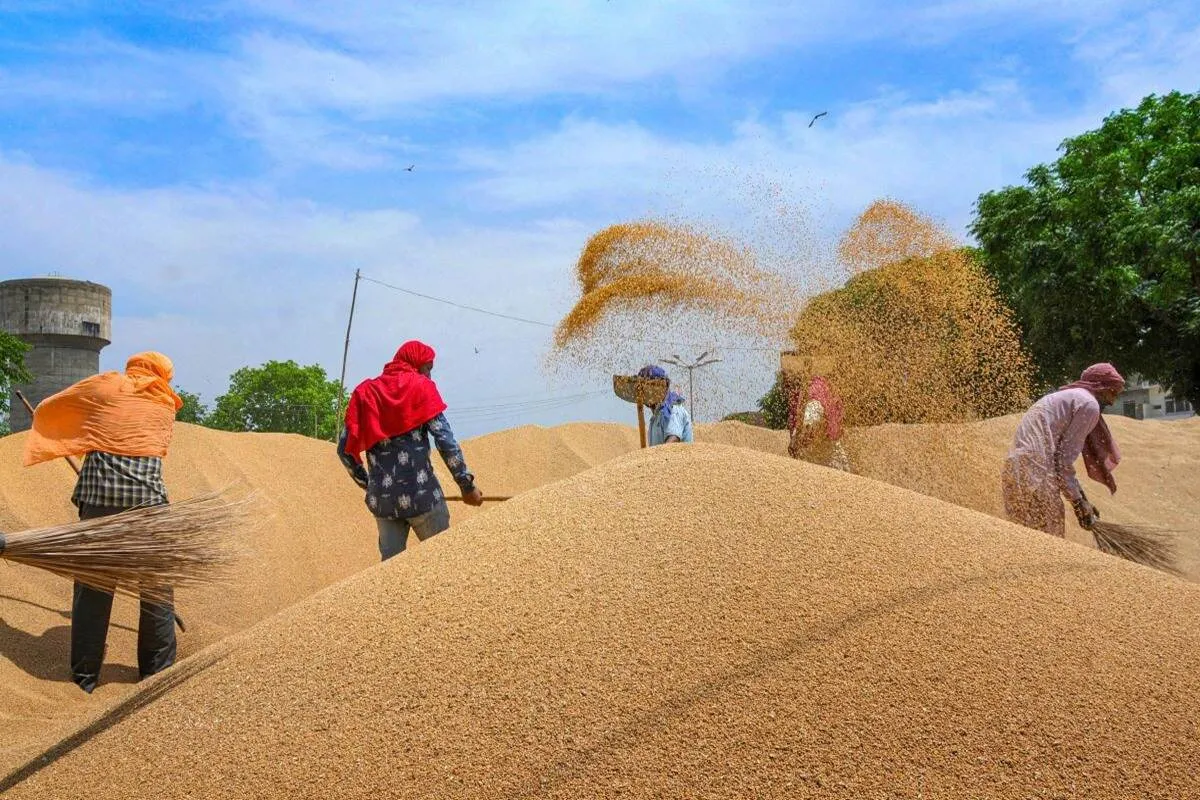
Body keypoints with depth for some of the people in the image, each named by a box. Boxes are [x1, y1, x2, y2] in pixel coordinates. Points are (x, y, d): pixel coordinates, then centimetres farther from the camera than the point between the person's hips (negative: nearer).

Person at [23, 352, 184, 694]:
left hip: (99, 488, 0)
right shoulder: (166, 404, 19)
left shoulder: (103, 385, 14)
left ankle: (84, 676, 13)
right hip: (147, 490, 1)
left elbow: (46, 410, 21)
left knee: (92, 583, 7)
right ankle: (158, 672, 15)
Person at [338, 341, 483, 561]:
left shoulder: (364, 392, 13)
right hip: (420, 493, -4)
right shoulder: (420, 386, 0)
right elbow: (445, 440, -9)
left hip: (381, 498, 4)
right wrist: (467, 485, -4)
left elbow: (345, 449, 11)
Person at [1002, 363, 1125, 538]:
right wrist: (1078, 501, -1)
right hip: (1034, 472, -10)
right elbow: (1065, 458, -8)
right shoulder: (1089, 404, -1)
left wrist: (1081, 499, 25)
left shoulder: (1067, 397, 28)